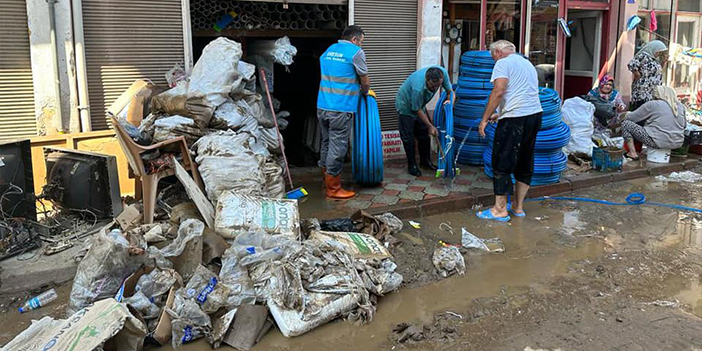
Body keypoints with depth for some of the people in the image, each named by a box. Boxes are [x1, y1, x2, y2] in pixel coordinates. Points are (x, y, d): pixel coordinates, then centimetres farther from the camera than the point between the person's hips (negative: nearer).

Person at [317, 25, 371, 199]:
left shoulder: (328, 51, 17)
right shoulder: (356, 52, -5)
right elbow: (365, 82, -1)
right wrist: (364, 92, 22)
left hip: (322, 107, 8)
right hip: (341, 109, -7)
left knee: (326, 144, 16)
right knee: (337, 148, -2)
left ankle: (327, 181, 28)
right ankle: (333, 189, 5)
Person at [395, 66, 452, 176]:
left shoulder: (443, 73, -27)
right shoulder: (418, 87, -42)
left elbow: (450, 91, -10)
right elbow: (417, 110, -27)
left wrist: (449, 100, -32)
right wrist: (430, 126, -20)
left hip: (419, 104, 7)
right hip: (406, 106, -6)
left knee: (425, 134, 12)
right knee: (408, 137, -2)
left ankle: (425, 161, 28)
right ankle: (412, 165, 11)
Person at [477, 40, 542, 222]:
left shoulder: (503, 63, -2)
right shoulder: (528, 64, 23)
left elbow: (498, 92, -16)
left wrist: (485, 119, -12)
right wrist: (500, 114, 27)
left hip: (515, 119, -8)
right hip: (536, 114, 9)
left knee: (502, 164, -1)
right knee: (525, 162, 16)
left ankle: (500, 210, 2)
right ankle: (518, 206, 24)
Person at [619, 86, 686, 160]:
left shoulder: (652, 104, -6)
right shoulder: (680, 106, 8)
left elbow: (630, 117, 2)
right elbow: (684, 125, 19)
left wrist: (627, 115, 24)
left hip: (658, 142, -7)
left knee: (625, 123, 4)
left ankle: (632, 153, 1)